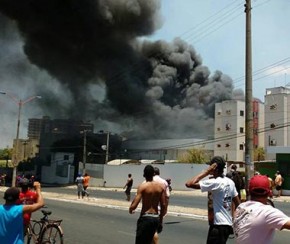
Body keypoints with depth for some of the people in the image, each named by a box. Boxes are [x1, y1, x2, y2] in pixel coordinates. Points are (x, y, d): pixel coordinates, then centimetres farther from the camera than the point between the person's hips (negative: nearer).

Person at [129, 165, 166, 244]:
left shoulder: (142, 186, -11)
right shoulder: (161, 186, 2)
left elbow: (134, 205, -17)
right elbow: (163, 206, 4)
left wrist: (130, 209, 7)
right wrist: (160, 221, 14)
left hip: (145, 218, -5)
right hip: (156, 218, 5)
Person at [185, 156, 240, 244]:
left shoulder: (215, 182, -18)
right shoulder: (230, 182, 7)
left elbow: (189, 184, -23)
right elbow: (238, 204, 12)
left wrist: (206, 172, -16)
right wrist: (234, 221, 22)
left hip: (219, 225, -9)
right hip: (228, 224, 9)